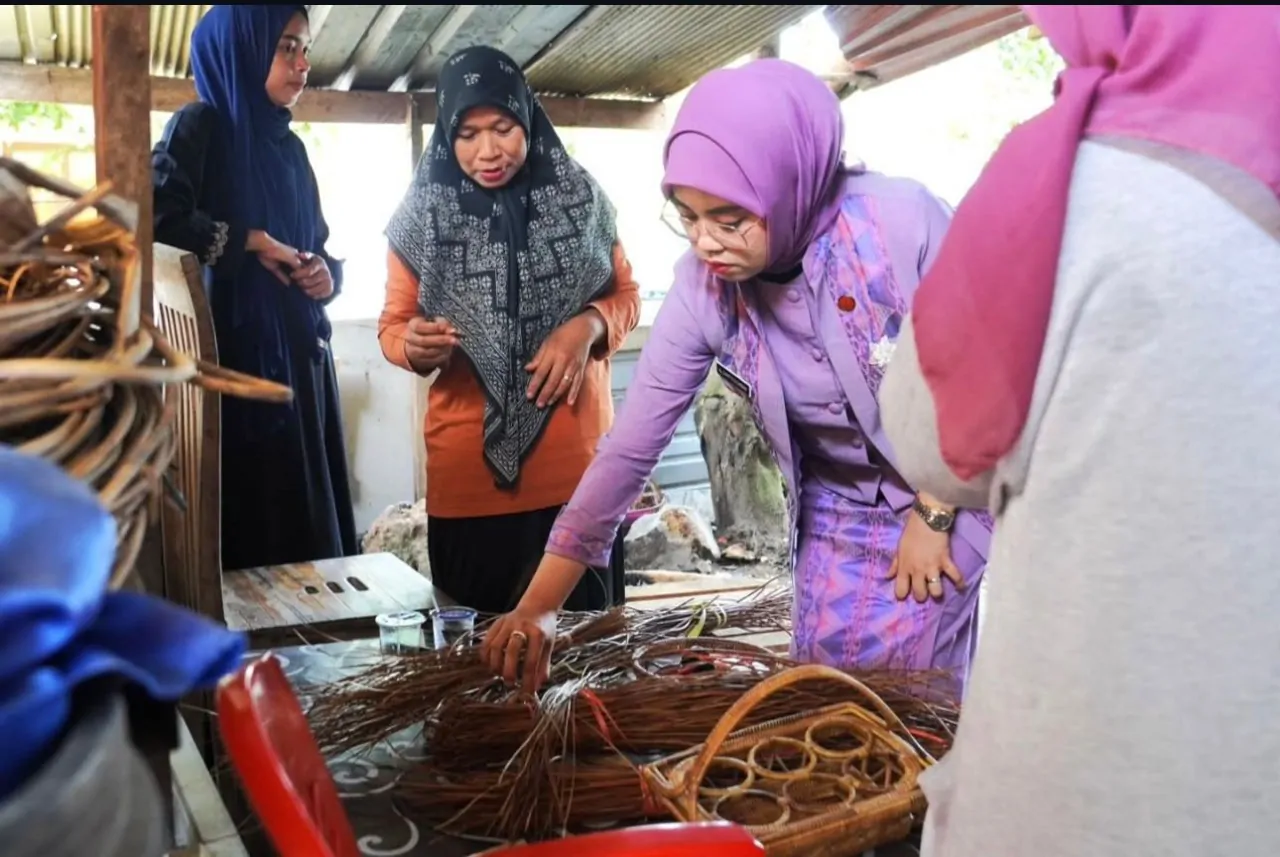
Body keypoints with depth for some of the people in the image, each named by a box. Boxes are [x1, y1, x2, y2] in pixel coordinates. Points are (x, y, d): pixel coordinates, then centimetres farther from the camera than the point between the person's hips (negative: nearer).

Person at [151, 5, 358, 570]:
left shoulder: (289, 146, 19)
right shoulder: (201, 126, -1)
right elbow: (156, 214, -17)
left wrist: (326, 273, 0)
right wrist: (248, 242, -11)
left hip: (299, 352, 7)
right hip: (235, 350, -7)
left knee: (307, 511, 8)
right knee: (252, 509, -6)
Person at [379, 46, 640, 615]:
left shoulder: (580, 198, 2)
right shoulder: (422, 216, 0)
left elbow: (626, 294, 11)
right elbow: (392, 324, 7)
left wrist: (589, 325, -11)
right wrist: (416, 345, -17)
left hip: (576, 461, 1)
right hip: (469, 470, 0)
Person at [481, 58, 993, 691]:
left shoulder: (901, 222, -28)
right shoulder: (701, 287, -17)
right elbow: (630, 446, -16)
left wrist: (933, 514, -11)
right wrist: (539, 607, -18)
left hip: (949, 495, -3)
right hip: (834, 512, 3)